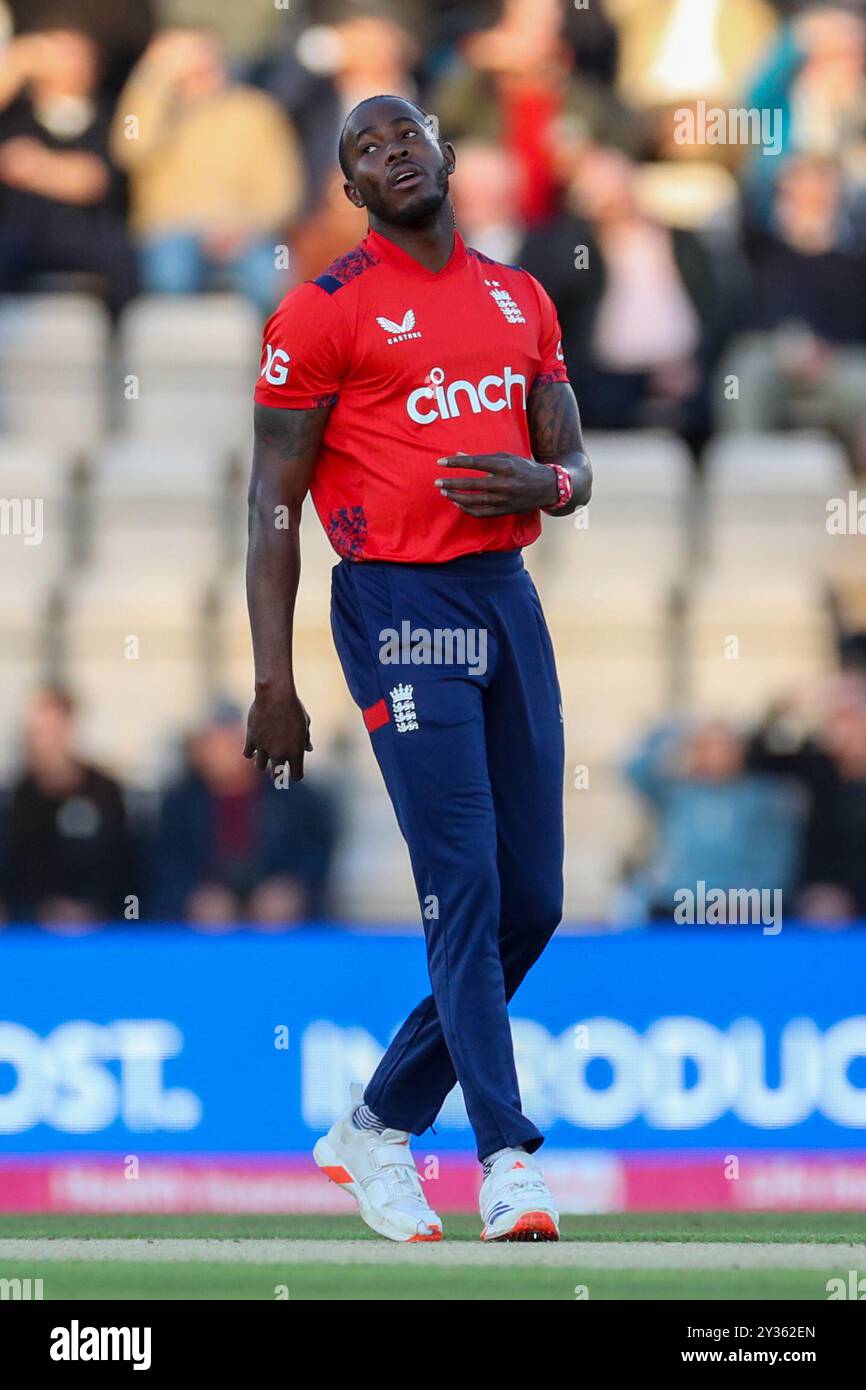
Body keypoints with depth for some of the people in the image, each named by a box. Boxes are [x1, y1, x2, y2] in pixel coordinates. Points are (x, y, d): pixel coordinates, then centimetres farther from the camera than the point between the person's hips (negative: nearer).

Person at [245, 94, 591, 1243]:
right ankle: (509, 1161, -12)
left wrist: (543, 483, -8)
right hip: (400, 606, -6)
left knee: (532, 900, 6)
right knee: (465, 889, -13)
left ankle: (378, 1129, 19)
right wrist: (274, 685, -10)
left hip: (508, 590, 6)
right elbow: (275, 503, -4)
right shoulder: (323, 313, -3)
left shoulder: (522, 300, 15)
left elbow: (574, 467, 19)